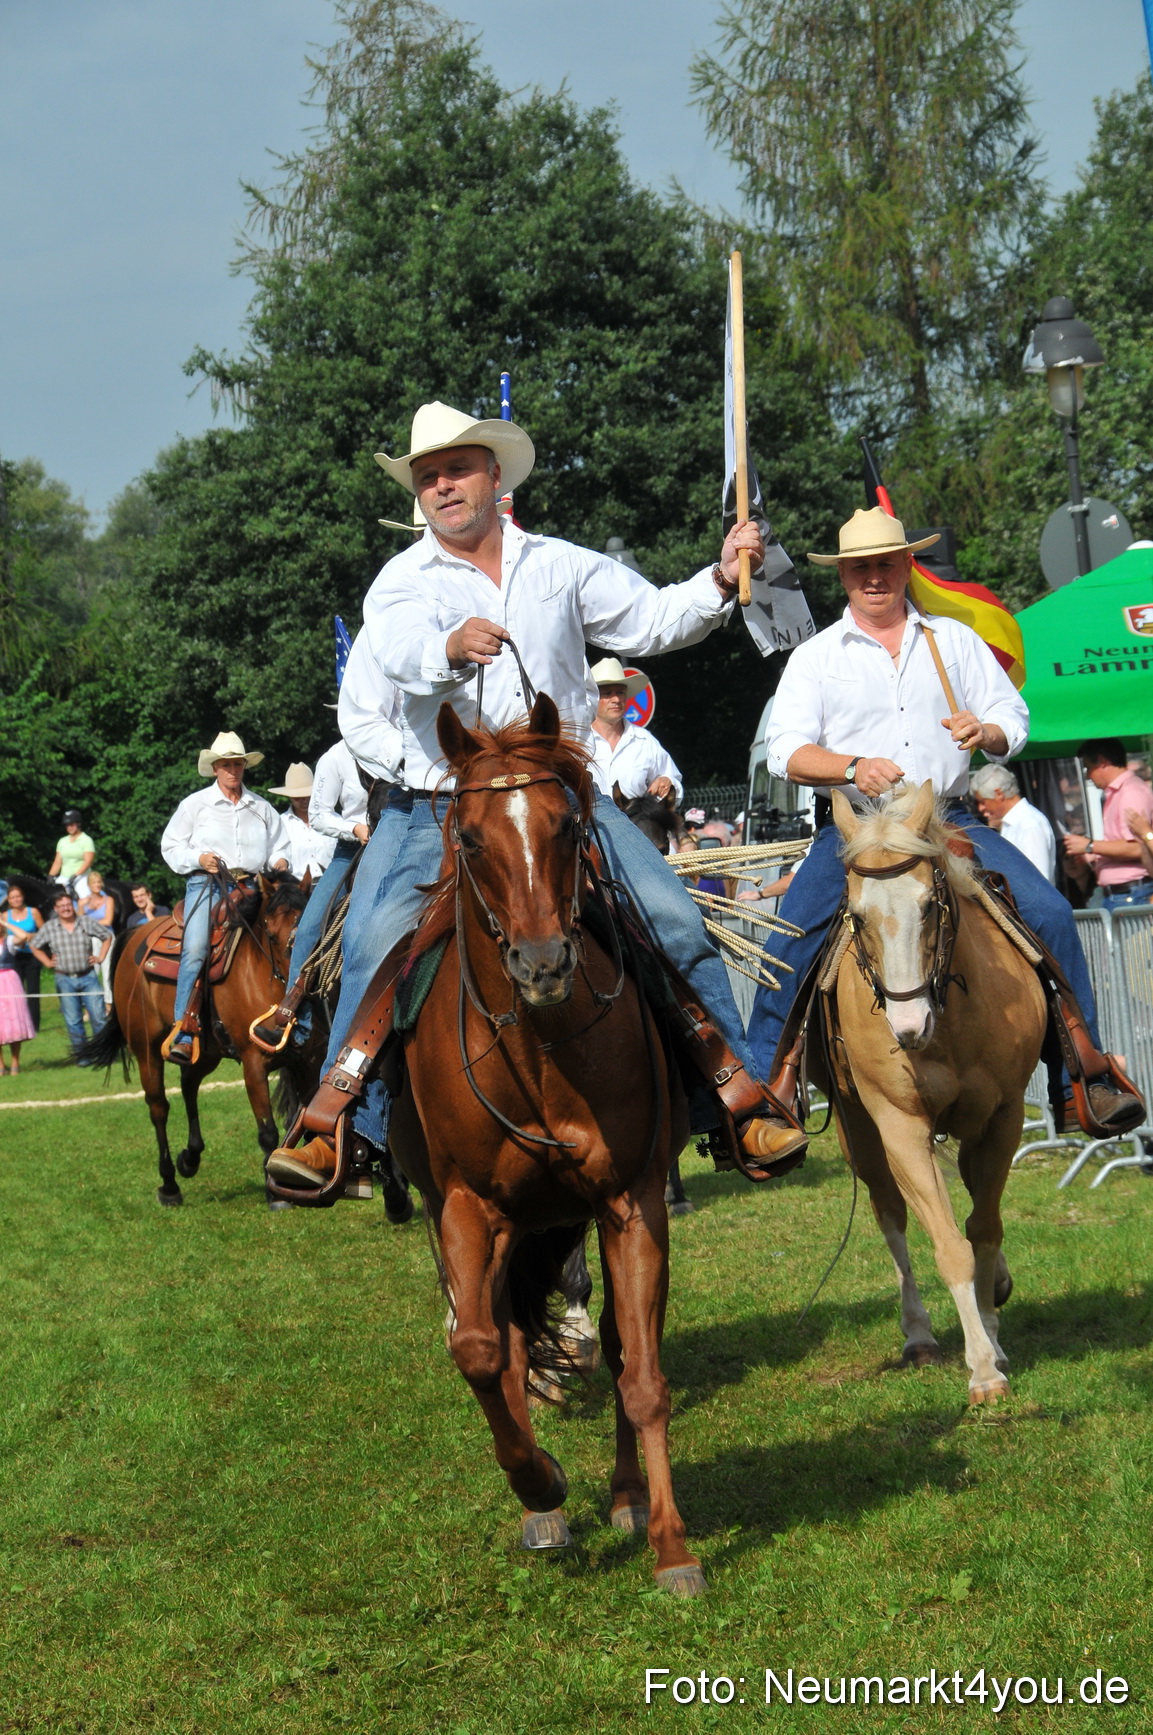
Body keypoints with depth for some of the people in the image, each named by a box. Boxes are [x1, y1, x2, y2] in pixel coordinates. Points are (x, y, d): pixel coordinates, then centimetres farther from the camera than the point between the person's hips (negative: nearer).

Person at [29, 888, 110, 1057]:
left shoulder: (87, 923, 0)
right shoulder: (49, 928, 1)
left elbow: (107, 937, 12)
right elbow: (35, 948, 15)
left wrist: (100, 957, 5)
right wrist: (47, 963, 6)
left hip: (88, 977, 0)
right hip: (65, 980, 0)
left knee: (98, 1016, -3)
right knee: (73, 1021, 4)